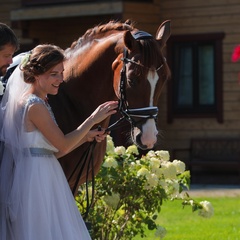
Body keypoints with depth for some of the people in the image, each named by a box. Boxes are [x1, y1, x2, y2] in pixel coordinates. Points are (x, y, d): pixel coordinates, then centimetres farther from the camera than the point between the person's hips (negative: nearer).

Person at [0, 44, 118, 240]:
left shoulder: (39, 103, 14)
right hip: (37, 178, -10)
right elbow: (62, 145, -15)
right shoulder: (35, 106, -16)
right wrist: (93, 119, -10)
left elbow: (54, 150, 14)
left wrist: (87, 136, 8)